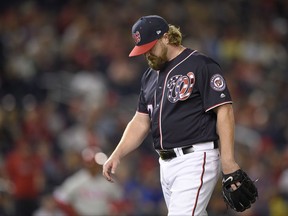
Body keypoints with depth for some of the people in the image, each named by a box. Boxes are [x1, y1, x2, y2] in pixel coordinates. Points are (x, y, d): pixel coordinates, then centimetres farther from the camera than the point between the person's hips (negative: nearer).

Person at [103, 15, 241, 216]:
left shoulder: (201, 65, -7)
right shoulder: (150, 76, 18)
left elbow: (224, 110, -13)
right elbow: (141, 121, 21)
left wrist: (228, 162, -20)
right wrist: (117, 155, 7)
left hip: (195, 161, -8)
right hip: (167, 164, 8)